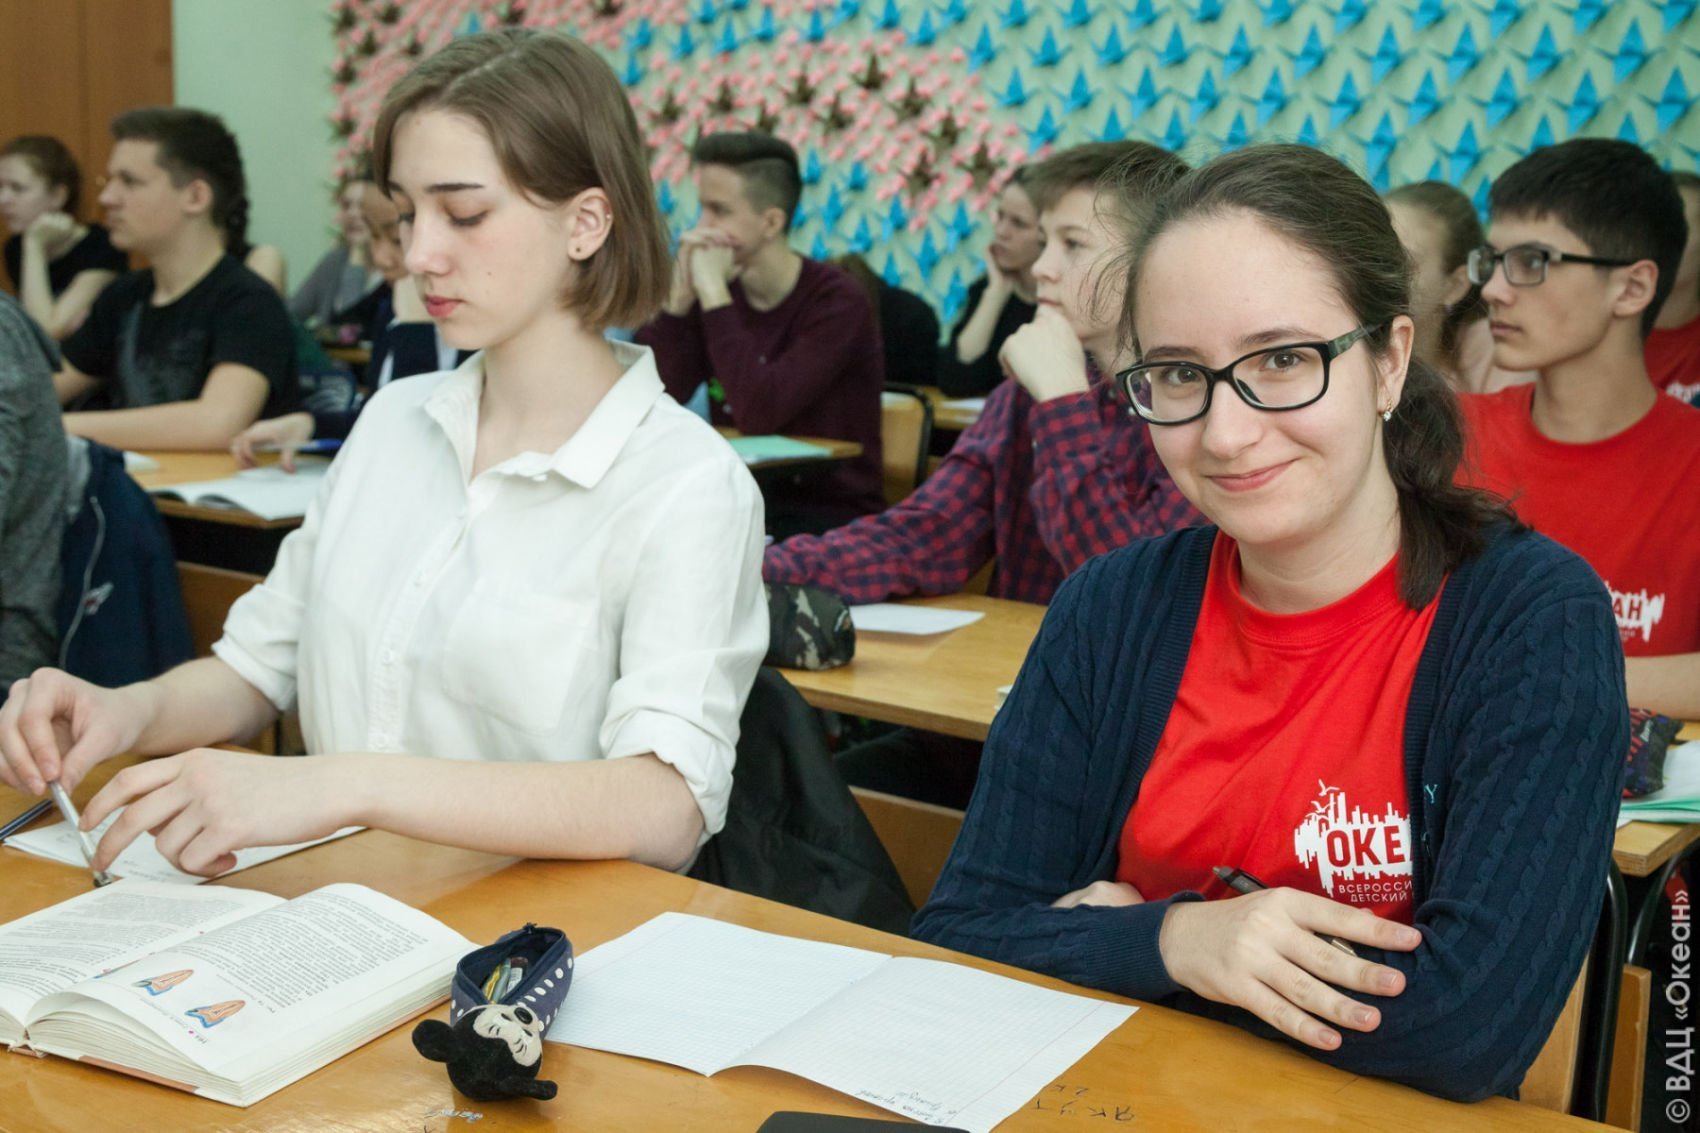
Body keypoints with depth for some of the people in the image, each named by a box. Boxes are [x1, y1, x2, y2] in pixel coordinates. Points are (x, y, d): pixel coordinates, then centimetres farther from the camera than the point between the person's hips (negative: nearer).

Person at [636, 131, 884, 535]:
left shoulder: (836, 301, -14)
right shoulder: (715, 292, 3)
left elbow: (759, 413, -27)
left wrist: (713, 291, -21)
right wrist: (680, 295, -13)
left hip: (829, 514, -5)